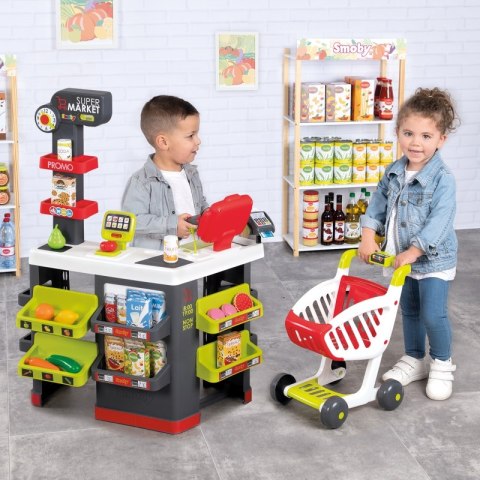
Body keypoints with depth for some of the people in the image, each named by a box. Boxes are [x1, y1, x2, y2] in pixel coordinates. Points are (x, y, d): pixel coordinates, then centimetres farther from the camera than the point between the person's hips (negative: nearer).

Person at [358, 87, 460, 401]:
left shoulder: (442, 179, -22)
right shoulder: (395, 172, -2)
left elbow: (439, 221, -28)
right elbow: (380, 202, 7)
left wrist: (414, 251, -32)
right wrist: (369, 233, -6)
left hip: (434, 259, -6)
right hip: (404, 258, 7)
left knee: (433, 314, -5)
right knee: (410, 310, 18)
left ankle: (442, 364, 18)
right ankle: (414, 360, 34)